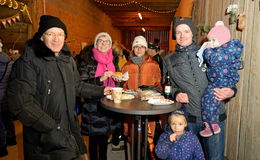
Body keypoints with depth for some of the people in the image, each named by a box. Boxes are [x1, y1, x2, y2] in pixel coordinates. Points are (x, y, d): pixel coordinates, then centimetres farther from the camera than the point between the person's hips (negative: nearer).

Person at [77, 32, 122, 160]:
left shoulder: (113, 59, 9)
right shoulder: (88, 60, -7)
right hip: (93, 105, -4)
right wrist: (100, 79, -21)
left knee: (105, 135, 16)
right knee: (94, 137, 6)